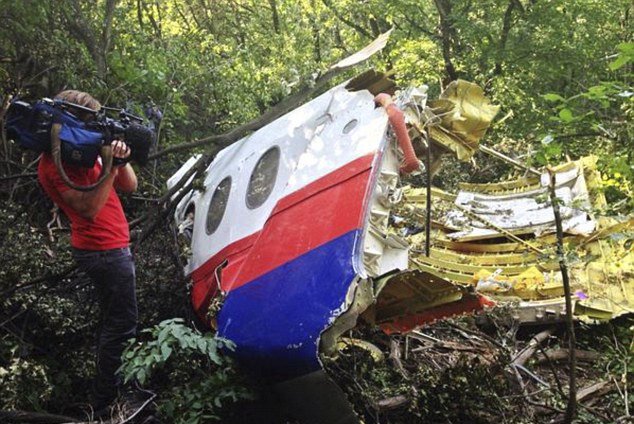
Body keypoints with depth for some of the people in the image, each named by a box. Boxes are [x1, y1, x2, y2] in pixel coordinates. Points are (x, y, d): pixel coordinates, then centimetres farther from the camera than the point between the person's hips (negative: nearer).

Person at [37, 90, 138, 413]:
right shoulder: (55, 162, -16)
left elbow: (129, 187, 8)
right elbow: (89, 208, -25)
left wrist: (119, 159, -10)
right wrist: (111, 166, -27)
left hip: (107, 247, 10)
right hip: (105, 250, -10)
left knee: (113, 321, 20)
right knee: (122, 325, -5)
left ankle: (109, 390, 35)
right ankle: (107, 402, 6)